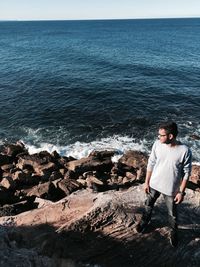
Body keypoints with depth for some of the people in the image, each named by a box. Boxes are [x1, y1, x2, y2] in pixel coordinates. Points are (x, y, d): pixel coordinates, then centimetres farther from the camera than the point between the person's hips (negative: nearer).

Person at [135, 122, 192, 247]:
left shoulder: (185, 151, -25)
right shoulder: (157, 144, -16)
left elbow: (186, 173, -13)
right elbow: (151, 163, -4)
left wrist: (181, 191, -10)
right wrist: (147, 182, 1)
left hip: (171, 189, -2)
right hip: (154, 184, 3)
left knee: (172, 213, 20)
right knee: (148, 205, 25)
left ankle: (173, 231, 49)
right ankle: (145, 221, 54)